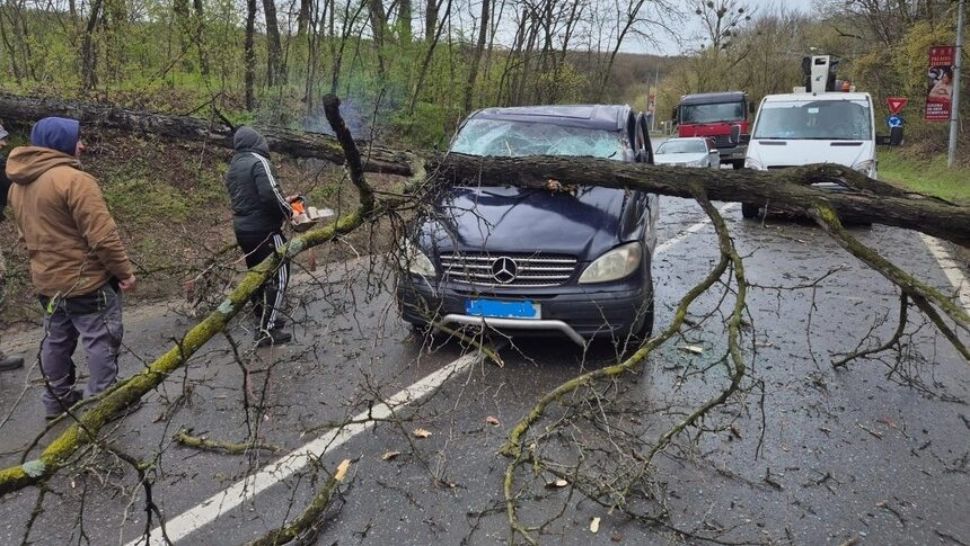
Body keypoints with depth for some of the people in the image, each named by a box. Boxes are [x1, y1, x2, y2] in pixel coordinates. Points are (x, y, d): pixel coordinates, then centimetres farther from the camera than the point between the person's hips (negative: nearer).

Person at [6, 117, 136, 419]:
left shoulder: (19, 185, 7)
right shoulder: (74, 179, -21)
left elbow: (28, 233, 15)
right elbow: (102, 235, -24)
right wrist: (124, 271, -15)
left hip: (47, 280, 9)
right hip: (86, 280, -9)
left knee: (56, 340, 20)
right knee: (102, 341, 4)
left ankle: (57, 399, 32)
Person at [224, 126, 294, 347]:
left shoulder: (233, 167, 15)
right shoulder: (258, 162, -13)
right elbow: (269, 194, -24)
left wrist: (282, 201, 17)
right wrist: (287, 211, -7)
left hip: (242, 229, 9)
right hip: (264, 229, -9)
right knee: (278, 276, -4)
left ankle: (264, 319, 30)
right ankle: (267, 330, -6)